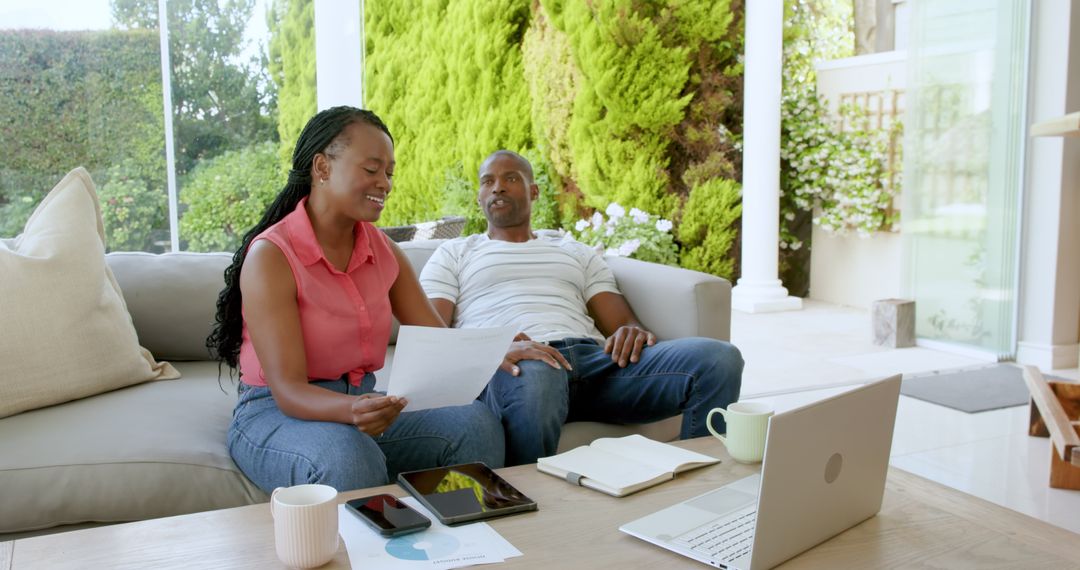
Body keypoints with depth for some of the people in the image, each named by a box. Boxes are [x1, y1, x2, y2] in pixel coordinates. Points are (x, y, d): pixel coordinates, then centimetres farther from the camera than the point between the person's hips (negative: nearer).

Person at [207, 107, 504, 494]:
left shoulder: (383, 251, 5)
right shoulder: (270, 255, -14)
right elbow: (288, 390, -20)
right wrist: (352, 409, -41)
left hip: (365, 407, 6)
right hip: (276, 414, -5)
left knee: (477, 423, -20)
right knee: (348, 456, -39)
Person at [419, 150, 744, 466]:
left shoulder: (576, 252, 33)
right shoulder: (454, 254, 25)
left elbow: (621, 321, 22)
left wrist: (633, 332, -7)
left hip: (594, 358, 4)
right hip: (513, 367, -3)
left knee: (719, 358, -22)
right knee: (534, 377, -45)